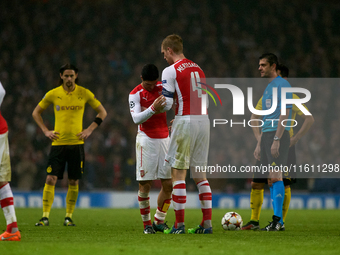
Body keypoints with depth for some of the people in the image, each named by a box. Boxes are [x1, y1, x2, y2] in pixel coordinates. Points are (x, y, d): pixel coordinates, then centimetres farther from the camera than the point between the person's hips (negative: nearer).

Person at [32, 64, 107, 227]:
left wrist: (90, 130, 2)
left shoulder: (85, 94, 2)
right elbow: (36, 112, 14)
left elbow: (102, 112, 12)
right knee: (51, 179, -9)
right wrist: (46, 131, 3)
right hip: (58, 143, 0)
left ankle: (69, 217, 12)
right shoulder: (53, 94, 2)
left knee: (74, 182, 2)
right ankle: (45, 216, -7)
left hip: (77, 143, 0)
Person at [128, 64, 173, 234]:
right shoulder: (135, 94, -4)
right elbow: (136, 118, -15)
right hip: (146, 140, -4)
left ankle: (159, 221, 13)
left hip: (164, 138, 4)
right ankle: (147, 223, 4)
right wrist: (153, 109, -30)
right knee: (145, 185, -6)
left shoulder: (163, 88, 6)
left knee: (168, 184, 0)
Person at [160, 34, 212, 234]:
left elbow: (166, 103, -11)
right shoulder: (198, 69, 16)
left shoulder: (170, 71, -6)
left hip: (186, 120, -7)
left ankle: (179, 224, -3)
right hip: (204, 120, 7)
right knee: (200, 174, 11)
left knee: (178, 173, -1)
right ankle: (207, 223, 6)